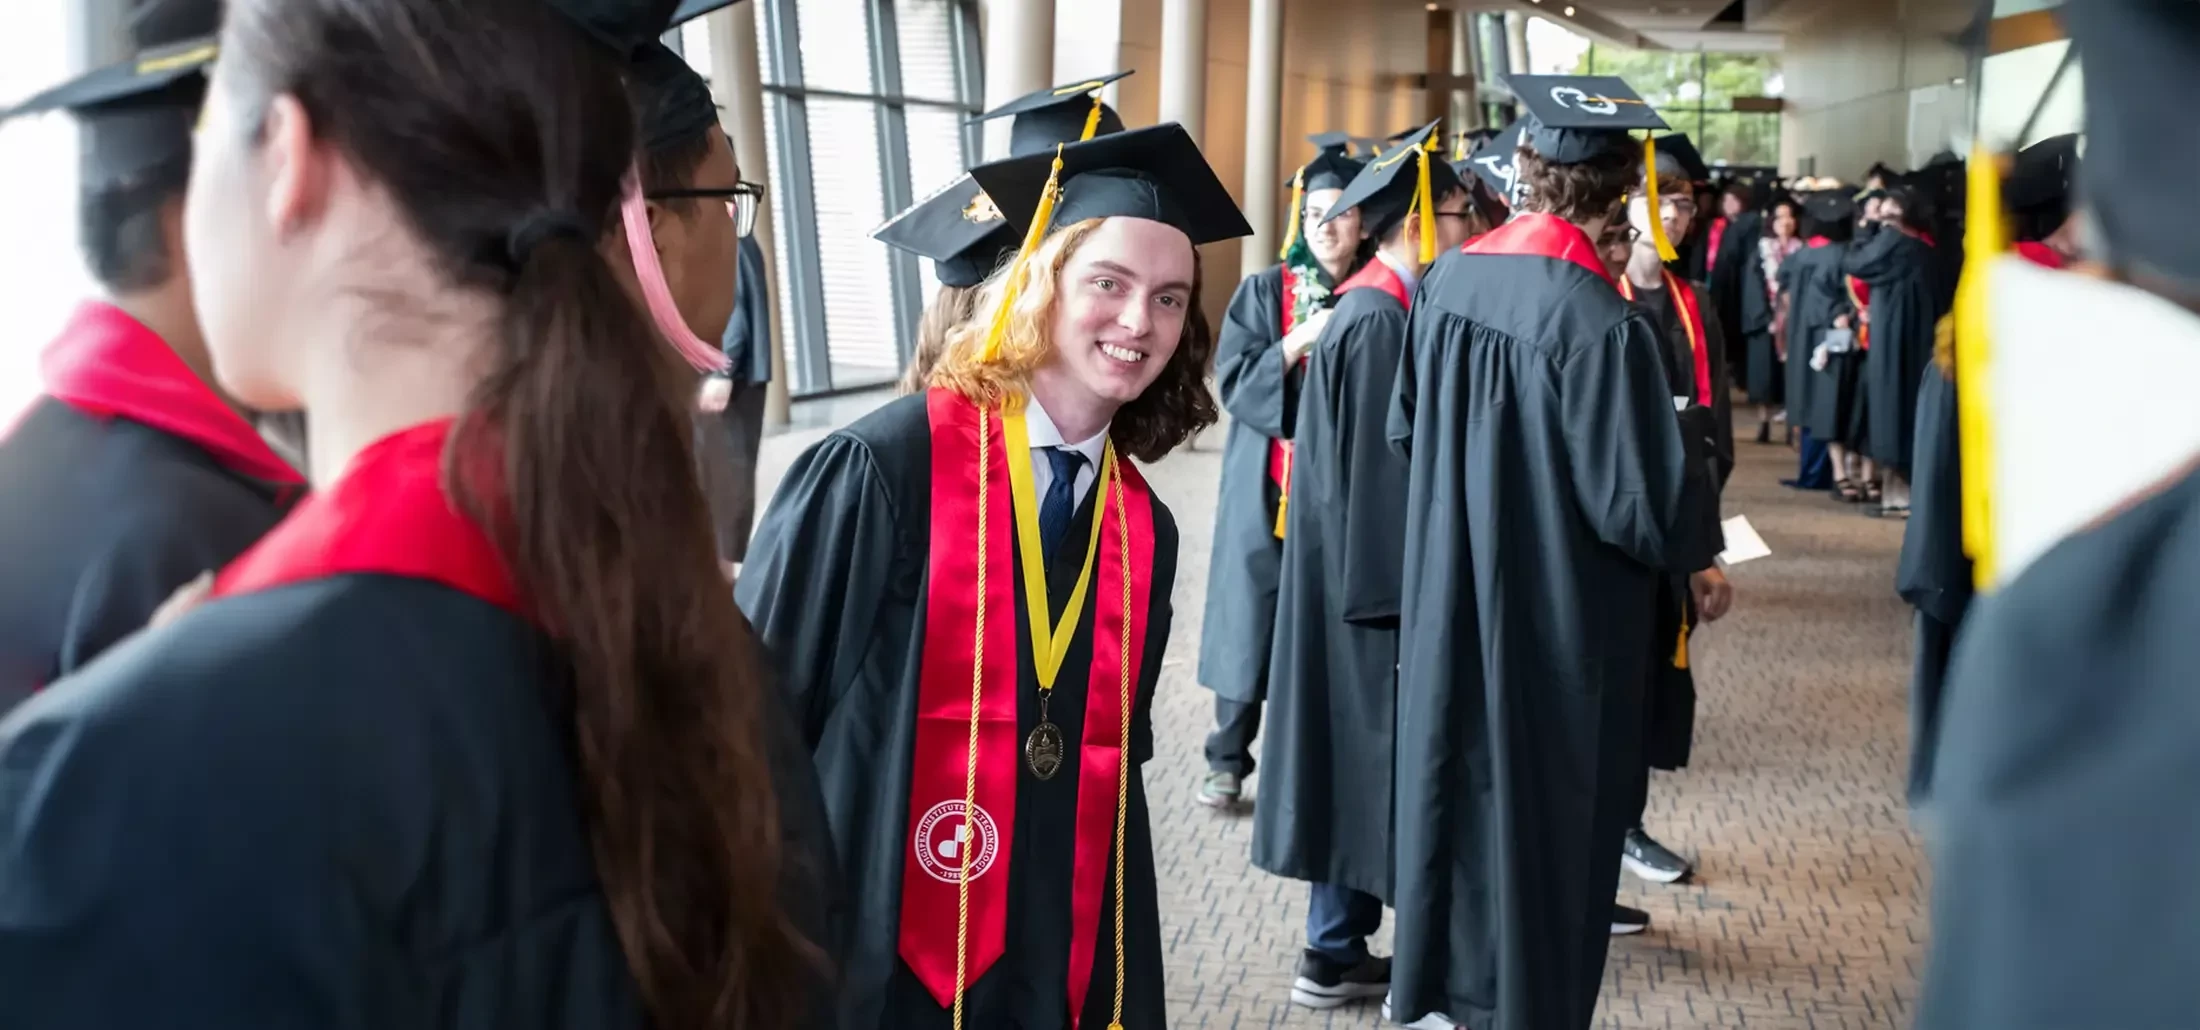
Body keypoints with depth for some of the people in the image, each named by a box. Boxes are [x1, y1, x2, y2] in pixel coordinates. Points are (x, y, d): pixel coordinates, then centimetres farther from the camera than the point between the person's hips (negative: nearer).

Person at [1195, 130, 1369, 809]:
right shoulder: (1264, 291, 3)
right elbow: (1233, 381, -6)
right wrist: (1299, 342, -18)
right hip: (1268, 486, 0)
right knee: (1255, 618, 2)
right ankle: (1229, 758, 13)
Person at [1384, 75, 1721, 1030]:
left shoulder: (1446, 281, -4)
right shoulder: (1603, 323, -24)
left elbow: (1405, 426, 9)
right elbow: (1644, 502, -21)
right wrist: (1697, 533, 1)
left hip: (1449, 589, 6)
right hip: (1558, 618, -6)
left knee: (1457, 784, 19)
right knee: (1544, 805, 10)